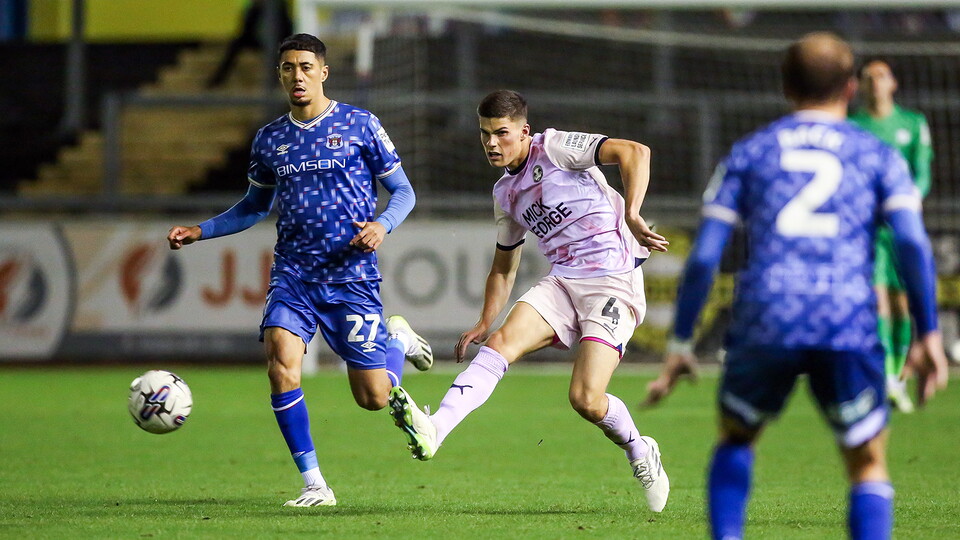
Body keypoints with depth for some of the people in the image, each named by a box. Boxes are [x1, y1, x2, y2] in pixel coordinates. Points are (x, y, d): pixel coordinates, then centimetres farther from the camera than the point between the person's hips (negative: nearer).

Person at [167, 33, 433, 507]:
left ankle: (397, 339, 33)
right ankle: (314, 485, -13)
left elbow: (403, 192, 4)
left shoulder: (359, 125, -1)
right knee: (280, 361, -22)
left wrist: (382, 225, -17)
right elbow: (256, 206, 24)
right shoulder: (269, 140, 10)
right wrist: (199, 231, 12)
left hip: (351, 276, -3)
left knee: (373, 397, -3)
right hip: (292, 274, 3)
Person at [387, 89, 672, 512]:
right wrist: (484, 322, 18)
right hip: (561, 283, 7)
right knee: (502, 342, -20)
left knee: (586, 400, -18)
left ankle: (640, 453, 13)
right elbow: (503, 267, 29)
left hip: (614, 283, -7)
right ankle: (434, 431, -35)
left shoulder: (554, 147, -6)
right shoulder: (505, 193, 17)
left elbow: (634, 152, -18)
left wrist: (631, 216, -30)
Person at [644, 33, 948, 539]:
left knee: (736, 440, 25)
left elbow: (703, 256, 8)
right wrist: (930, 336, 1)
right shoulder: (878, 156, 15)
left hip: (765, 324, 1)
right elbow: (913, 243, -1)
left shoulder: (747, 154, 17)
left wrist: (680, 346, 12)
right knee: (869, 468, 11)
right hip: (849, 326, -1)